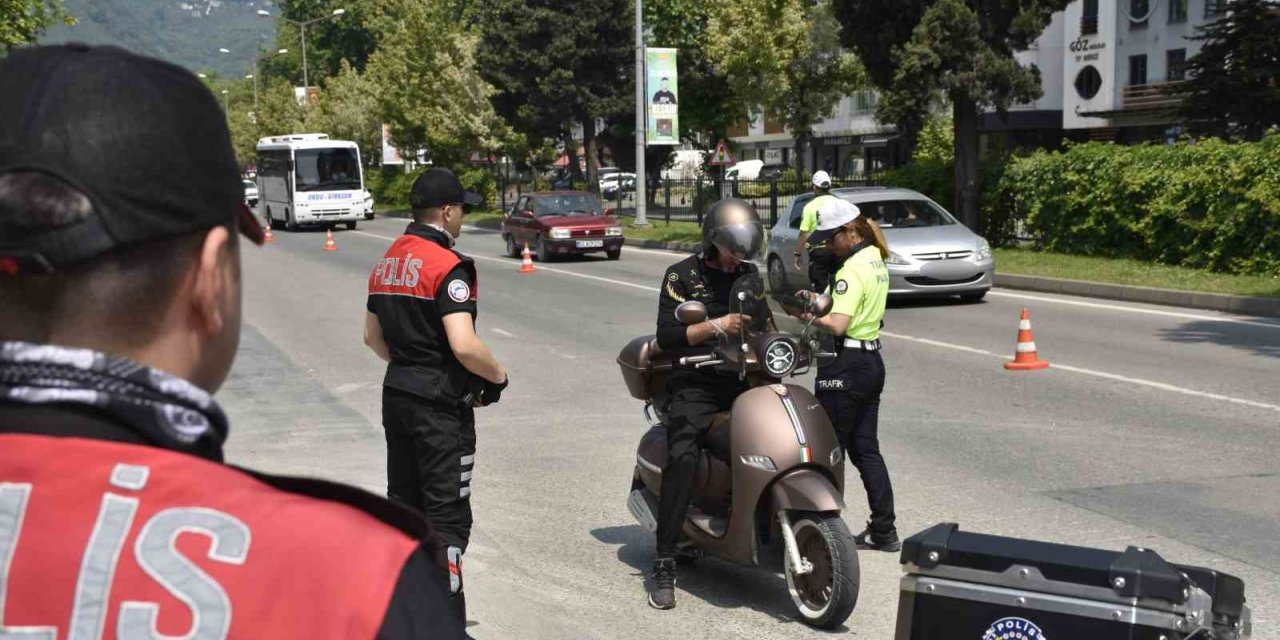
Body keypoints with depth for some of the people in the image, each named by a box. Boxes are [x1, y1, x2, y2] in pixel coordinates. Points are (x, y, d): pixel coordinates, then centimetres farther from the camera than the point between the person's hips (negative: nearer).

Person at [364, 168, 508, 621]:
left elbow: (372, 336, 19)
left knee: (403, 504, 17)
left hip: (396, 393, 9)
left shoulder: (386, 263, 10)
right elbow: (464, 346, -25)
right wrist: (498, 376, -10)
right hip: (441, 402, -8)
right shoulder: (447, 265, -17)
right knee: (447, 515, -2)